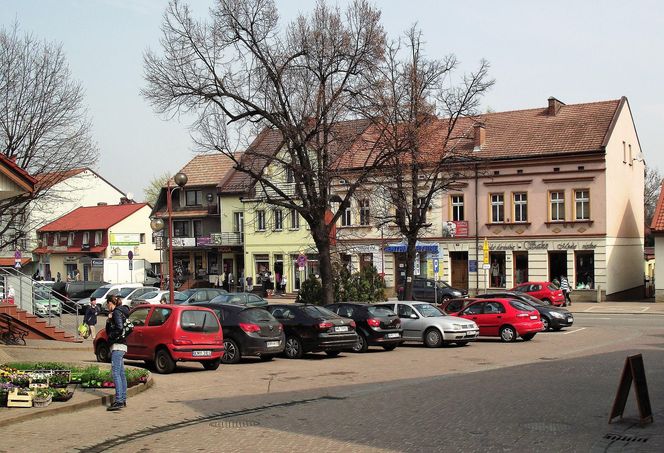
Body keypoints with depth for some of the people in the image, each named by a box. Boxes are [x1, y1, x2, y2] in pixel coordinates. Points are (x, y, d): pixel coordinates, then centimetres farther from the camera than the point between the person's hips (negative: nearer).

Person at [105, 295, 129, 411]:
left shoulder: (116, 312, -8)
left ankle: (119, 400, -19)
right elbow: (109, 331, 22)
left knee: (115, 373, -14)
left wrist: (112, 336, -8)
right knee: (121, 373, 11)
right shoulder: (120, 312, 21)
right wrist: (108, 321, 7)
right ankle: (123, 399, 15)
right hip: (121, 346, 10)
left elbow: (120, 328, -22)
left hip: (117, 346, -10)